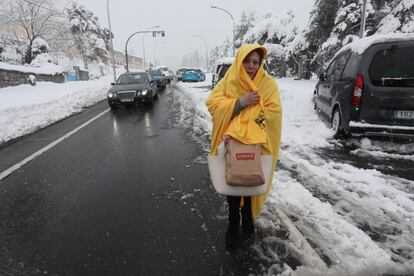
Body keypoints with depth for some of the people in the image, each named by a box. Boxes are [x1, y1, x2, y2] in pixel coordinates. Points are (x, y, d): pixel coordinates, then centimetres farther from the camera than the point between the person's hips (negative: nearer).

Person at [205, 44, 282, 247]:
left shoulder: (268, 84, -5)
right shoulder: (228, 81, 1)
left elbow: (272, 112, -16)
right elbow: (212, 103, -9)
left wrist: (243, 131, -25)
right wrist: (240, 102, -22)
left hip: (256, 145, -1)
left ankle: (247, 222, 35)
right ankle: (233, 224, 33)